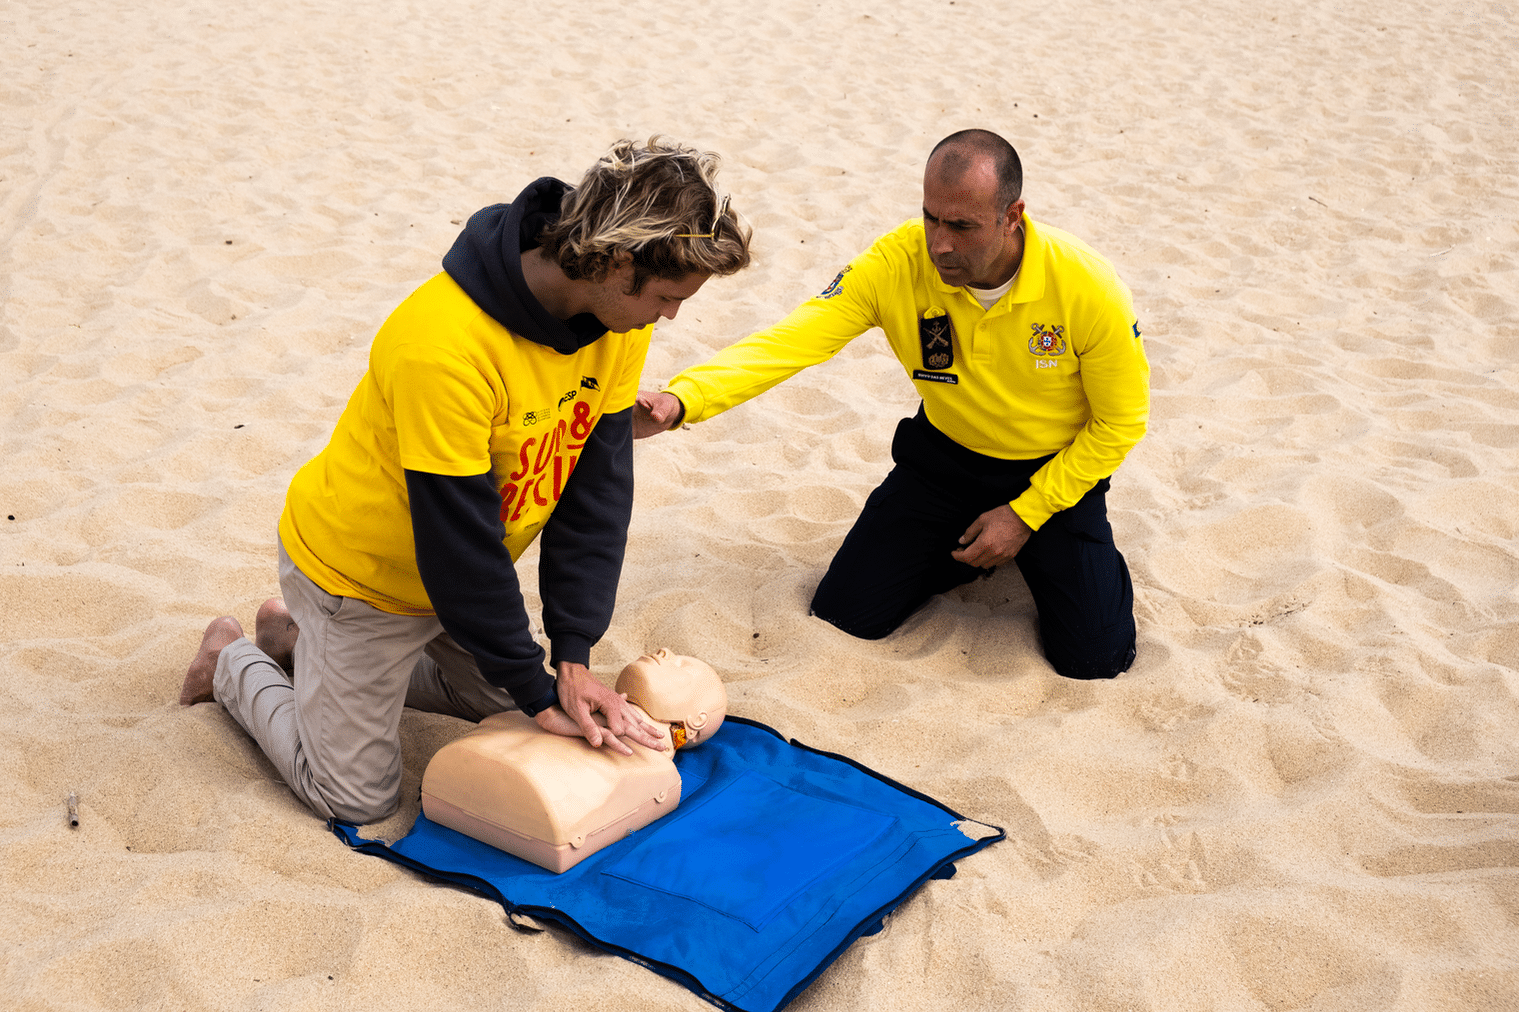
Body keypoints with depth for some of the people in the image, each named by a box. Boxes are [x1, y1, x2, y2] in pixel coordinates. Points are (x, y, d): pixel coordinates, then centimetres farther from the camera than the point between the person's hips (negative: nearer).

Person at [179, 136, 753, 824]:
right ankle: (233, 663, 28)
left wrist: (573, 655, -15)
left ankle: (301, 639, 32)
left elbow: (598, 488, -11)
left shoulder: (619, 312, -16)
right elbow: (458, 542, -31)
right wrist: (538, 693, -22)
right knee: (355, 794, 3)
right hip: (357, 572, -7)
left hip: (462, 576, 7)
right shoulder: (444, 344, -38)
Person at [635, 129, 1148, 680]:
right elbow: (789, 340, -32)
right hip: (944, 454, 2)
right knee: (844, 615, -4)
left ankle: (1039, 553, 21)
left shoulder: (1087, 288, -27)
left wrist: (1026, 515, -14)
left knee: (1095, 658, -13)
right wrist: (680, 399, -48)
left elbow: (1121, 421, -13)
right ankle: (972, 547, 22)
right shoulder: (898, 263, -24)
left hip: (1055, 470, -2)